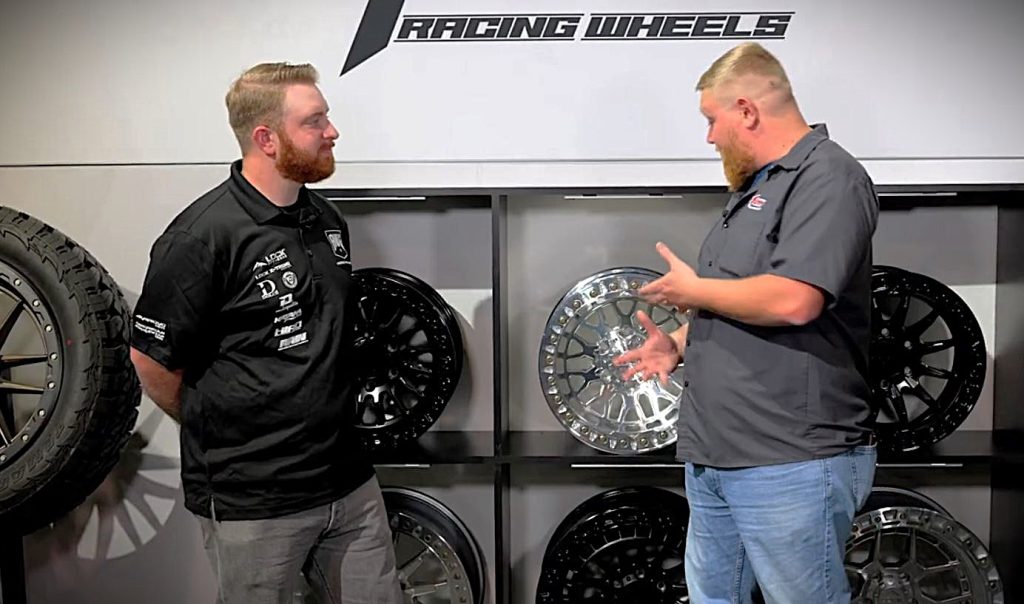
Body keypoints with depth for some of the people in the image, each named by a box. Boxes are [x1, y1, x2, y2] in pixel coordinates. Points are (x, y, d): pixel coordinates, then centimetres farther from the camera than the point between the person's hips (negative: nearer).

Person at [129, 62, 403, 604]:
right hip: (252, 503, -6)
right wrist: (218, 434, 3)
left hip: (350, 483, 7)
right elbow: (151, 361, -10)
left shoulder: (327, 220, 8)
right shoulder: (202, 237, -17)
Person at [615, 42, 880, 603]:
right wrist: (678, 344, 9)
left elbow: (791, 301, -26)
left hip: (791, 466, -10)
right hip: (713, 459, 10)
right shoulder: (753, 187, 19)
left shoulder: (829, 177, -12)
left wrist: (691, 290, -12)